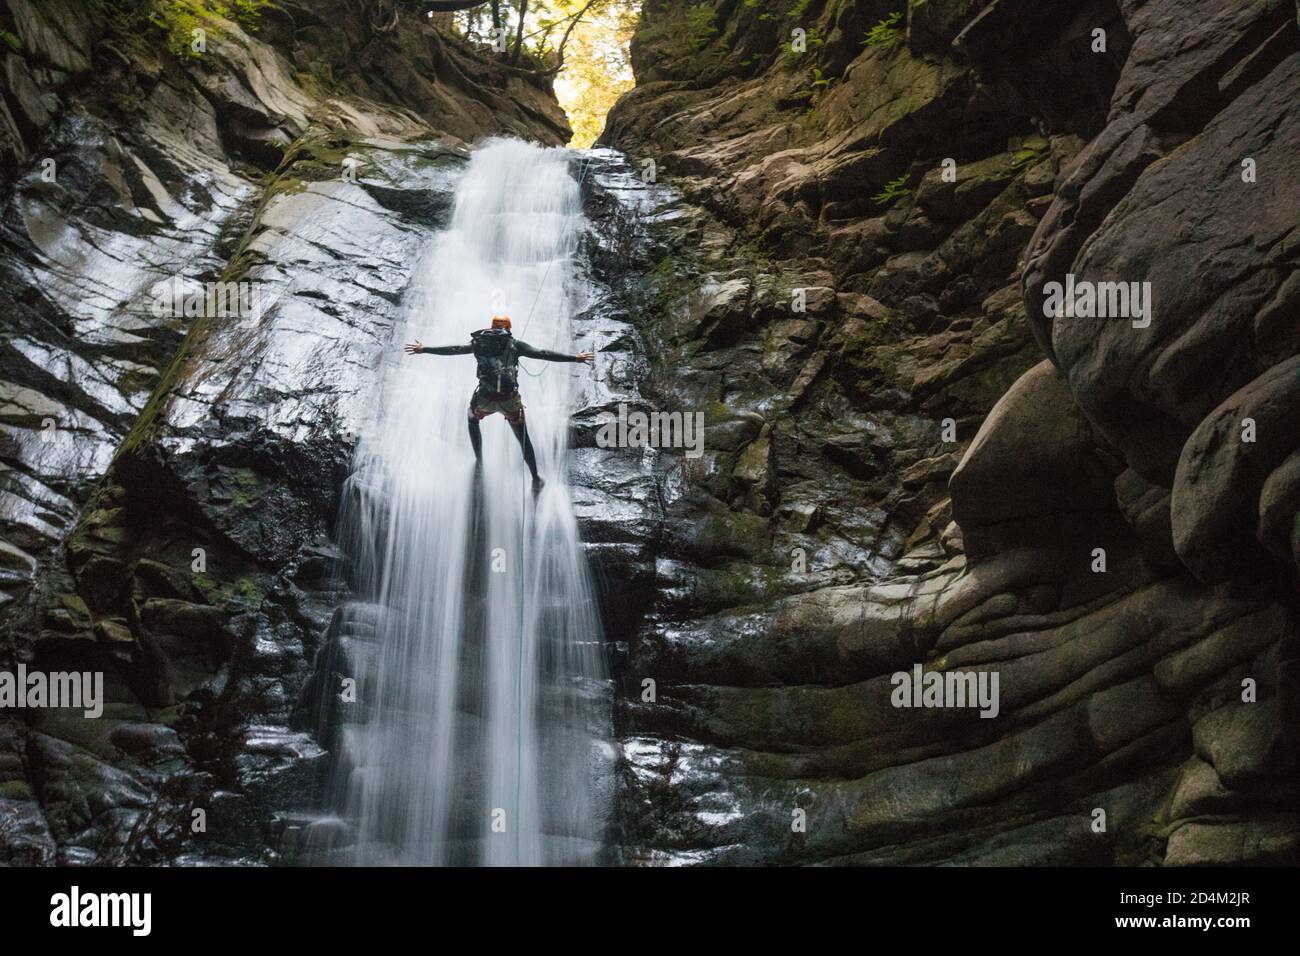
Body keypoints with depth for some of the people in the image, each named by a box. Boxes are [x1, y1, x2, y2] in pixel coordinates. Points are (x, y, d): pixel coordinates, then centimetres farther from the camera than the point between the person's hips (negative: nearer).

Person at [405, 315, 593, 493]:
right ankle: (536, 479, 13)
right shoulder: (514, 344, 6)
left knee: (473, 420, 35)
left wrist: (424, 349, 29)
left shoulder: (479, 342, 12)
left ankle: (479, 462, 32)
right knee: (523, 439, 13)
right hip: (509, 398, -1)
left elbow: (453, 349, 16)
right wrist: (574, 358, 2)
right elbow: (543, 354, 0)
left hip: (485, 398, 1)